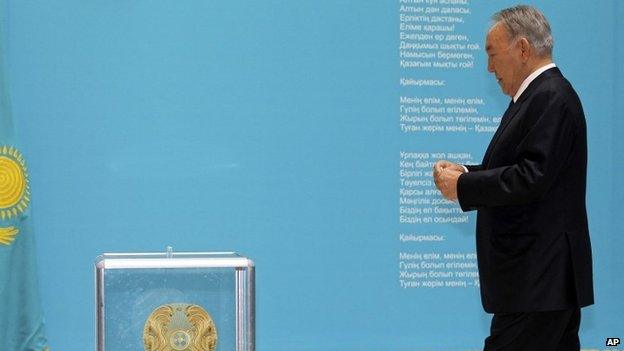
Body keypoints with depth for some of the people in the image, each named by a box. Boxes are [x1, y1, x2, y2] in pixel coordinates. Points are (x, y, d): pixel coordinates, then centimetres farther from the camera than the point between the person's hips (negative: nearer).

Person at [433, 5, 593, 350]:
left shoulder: (552, 98, -15)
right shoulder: (539, 95, 17)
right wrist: (466, 173, 5)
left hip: (538, 275, -10)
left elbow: (532, 178, -24)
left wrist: (462, 187, -15)